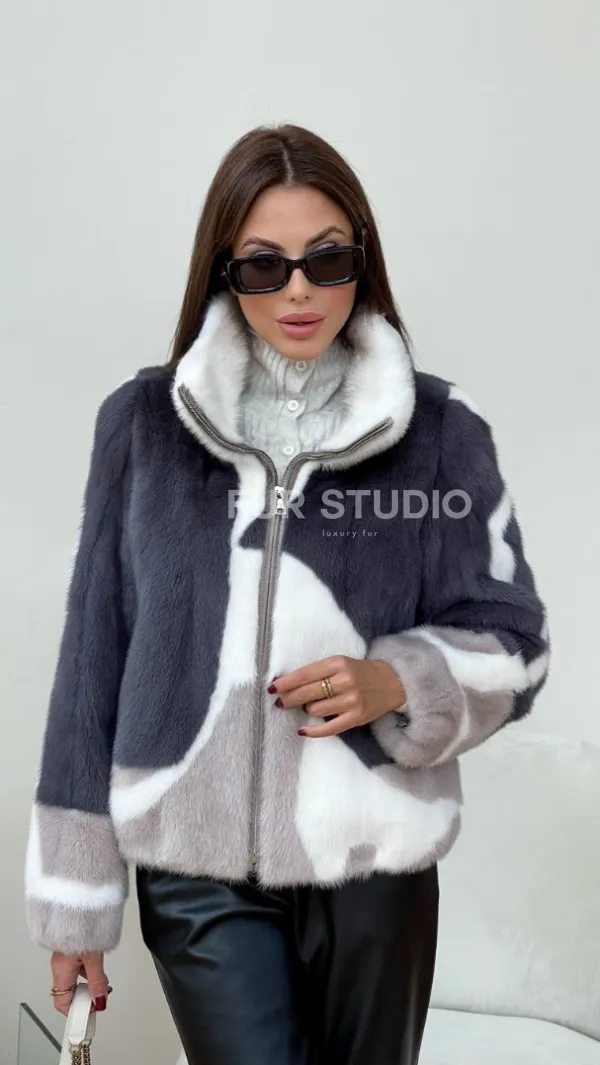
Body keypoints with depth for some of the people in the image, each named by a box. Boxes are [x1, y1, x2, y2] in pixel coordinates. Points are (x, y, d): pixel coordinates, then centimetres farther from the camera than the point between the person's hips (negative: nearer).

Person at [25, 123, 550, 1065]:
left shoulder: (440, 431, -2)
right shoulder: (144, 422, -1)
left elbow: (508, 641, 5)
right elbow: (95, 653, 2)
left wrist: (395, 682, -17)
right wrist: (73, 898, 3)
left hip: (375, 861, 1)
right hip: (195, 867, 0)